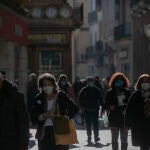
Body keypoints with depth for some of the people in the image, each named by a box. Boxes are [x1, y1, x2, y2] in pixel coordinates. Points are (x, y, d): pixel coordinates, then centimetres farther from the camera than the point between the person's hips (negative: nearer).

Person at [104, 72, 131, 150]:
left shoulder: (127, 92, 4)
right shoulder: (110, 93, 2)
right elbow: (106, 105, 3)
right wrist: (110, 107, -16)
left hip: (124, 119, 1)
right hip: (114, 119, 0)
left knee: (124, 140, 7)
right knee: (114, 139, 7)